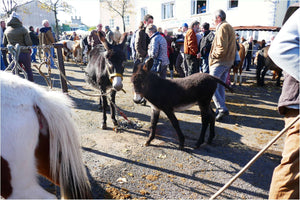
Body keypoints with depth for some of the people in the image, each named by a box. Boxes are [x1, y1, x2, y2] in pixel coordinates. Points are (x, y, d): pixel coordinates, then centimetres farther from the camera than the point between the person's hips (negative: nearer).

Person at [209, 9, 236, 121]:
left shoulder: (222, 28, -10)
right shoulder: (229, 27, 22)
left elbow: (222, 47, -21)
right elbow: (233, 47, 24)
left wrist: (213, 55, -8)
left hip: (220, 62, -10)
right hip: (228, 61, 10)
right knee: (220, 86, 12)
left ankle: (222, 109, -14)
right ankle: (220, 110, 17)